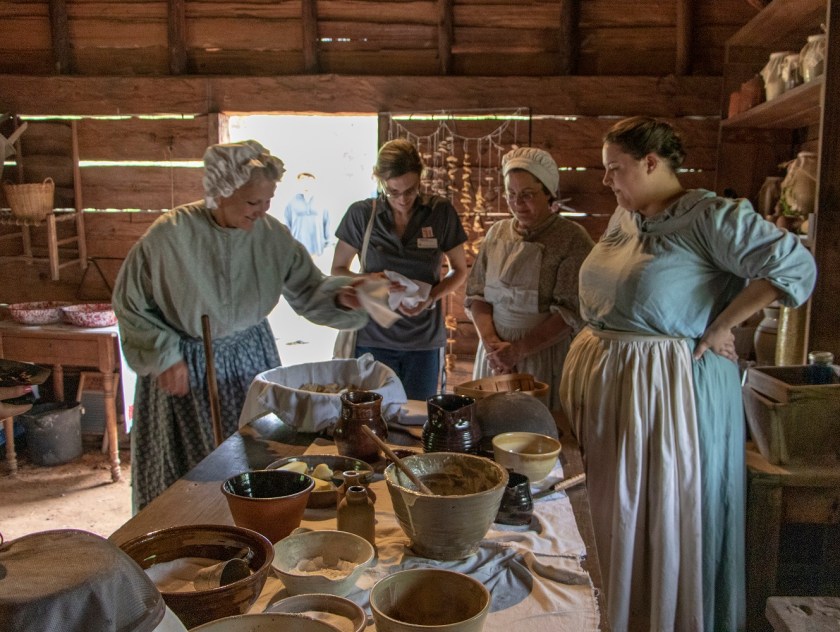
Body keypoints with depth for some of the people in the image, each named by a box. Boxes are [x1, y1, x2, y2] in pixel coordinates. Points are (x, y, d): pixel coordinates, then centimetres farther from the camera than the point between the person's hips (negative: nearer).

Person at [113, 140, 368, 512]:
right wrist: (164, 356, -10)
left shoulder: (271, 234, -10)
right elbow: (130, 302, -7)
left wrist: (339, 297, -23)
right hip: (186, 368, -3)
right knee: (189, 473, 9)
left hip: (251, 358, 3)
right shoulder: (170, 235, -20)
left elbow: (308, 291, -2)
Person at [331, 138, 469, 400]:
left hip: (424, 339, 1)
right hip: (373, 338, 0)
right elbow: (337, 270, 5)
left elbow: (459, 270, 8)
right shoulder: (361, 214, -3)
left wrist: (432, 296, -11)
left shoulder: (441, 212, -2)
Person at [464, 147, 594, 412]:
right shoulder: (497, 233, 7)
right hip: (495, 356, 4)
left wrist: (518, 349, -18)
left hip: (546, 357, -4)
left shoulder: (573, 239, -8)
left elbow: (572, 312, -14)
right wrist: (491, 342, -10)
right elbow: (476, 293, 6)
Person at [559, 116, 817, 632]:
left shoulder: (711, 217, -12)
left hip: (667, 391, -7)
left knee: (661, 519, 5)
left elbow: (795, 266, -20)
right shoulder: (623, 217, 11)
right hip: (599, 383, 8)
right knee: (603, 516, 15)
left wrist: (719, 328, -16)